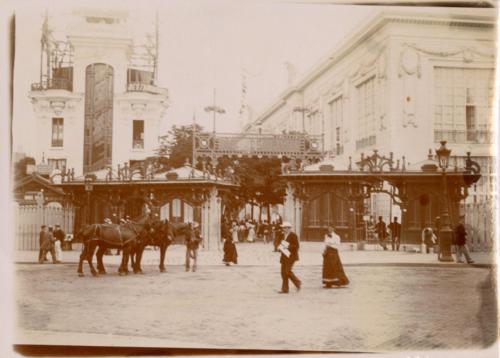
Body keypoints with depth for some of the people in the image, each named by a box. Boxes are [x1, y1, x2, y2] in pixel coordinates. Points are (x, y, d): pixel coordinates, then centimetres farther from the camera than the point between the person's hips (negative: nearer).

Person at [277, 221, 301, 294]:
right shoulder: (285, 235, 15)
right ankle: (285, 289, 11)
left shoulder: (293, 235, -11)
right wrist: (281, 247, 7)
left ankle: (298, 283, 6)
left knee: (288, 271, -12)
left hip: (291, 256, -9)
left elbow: (296, 246, -14)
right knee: (283, 272, 5)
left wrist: (287, 246, -21)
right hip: (285, 256, 9)